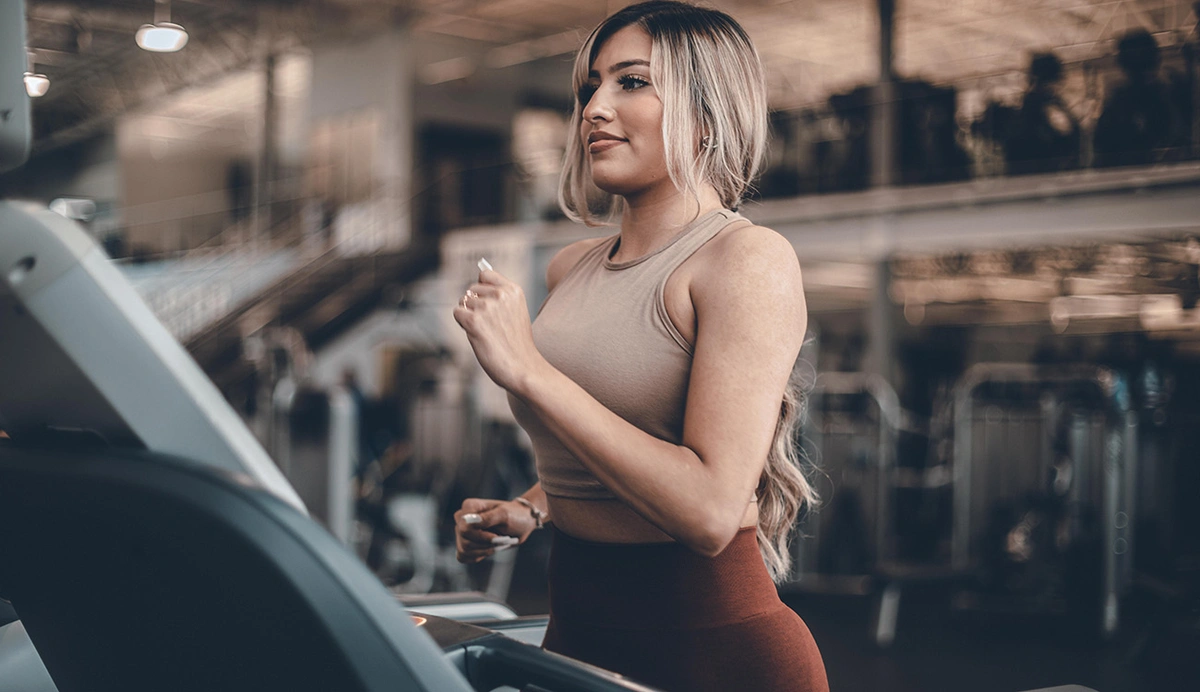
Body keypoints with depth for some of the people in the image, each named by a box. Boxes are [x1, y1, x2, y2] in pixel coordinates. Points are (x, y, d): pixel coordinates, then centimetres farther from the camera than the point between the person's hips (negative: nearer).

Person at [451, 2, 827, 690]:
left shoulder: (748, 258, -16)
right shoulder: (571, 269, 6)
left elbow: (710, 510, -25)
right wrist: (531, 510, 3)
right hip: (577, 626, 7)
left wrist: (529, 371, -23)